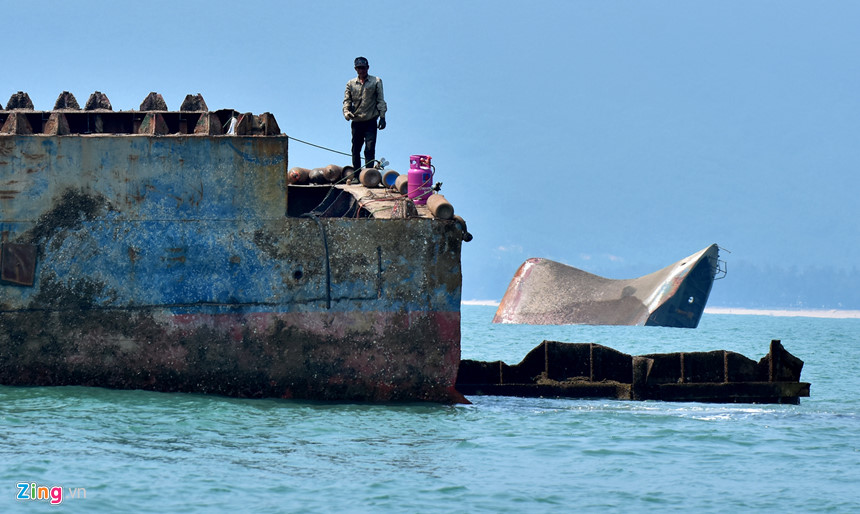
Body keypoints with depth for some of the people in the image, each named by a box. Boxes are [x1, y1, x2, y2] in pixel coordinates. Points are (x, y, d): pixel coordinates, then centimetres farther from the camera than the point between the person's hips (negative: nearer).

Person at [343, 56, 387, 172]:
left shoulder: (376, 81, 7)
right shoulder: (351, 84, 13)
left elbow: (380, 100, 5)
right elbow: (347, 100, 10)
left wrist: (382, 117, -4)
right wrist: (346, 112, -11)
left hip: (371, 121, -3)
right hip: (356, 121, 3)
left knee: (370, 149, -12)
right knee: (356, 149, 6)